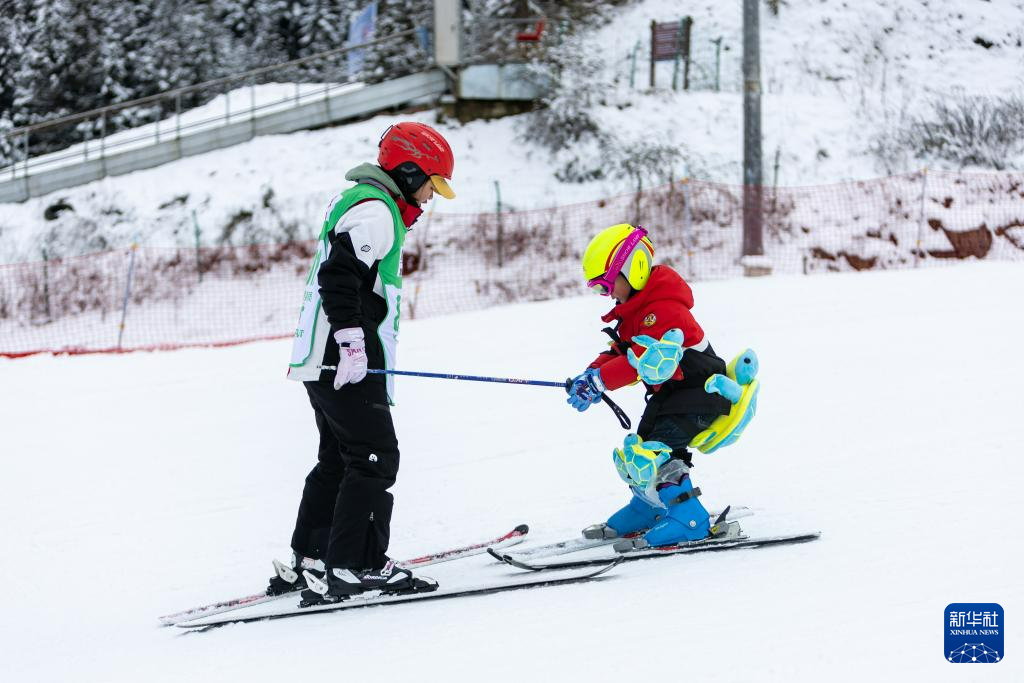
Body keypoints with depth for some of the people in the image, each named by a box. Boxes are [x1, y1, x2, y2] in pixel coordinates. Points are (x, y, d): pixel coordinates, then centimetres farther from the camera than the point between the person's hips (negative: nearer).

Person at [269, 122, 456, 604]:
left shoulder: (356, 203, 22)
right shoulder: (374, 211, -12)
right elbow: (340, 275, -24)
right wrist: (352, 341, -25)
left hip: (320, 359, 11)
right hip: (343, 359, -11)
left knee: (339, 458, 17)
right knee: (375, 457, -9)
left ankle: (307, 561, 21)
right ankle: (354, 566, -12)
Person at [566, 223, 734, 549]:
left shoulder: (664, 309, -24)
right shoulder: (636, 311, 12)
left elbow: (644, 360, -32)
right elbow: (620, 352, 10)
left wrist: (600, 381, -30)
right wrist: (591, 374, -9)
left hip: (699, 393, -11)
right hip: (668, 394, 11)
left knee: (652, 453, -26)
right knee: (634, 453, 20)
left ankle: (688, 517, -25)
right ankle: (647, 507, 42)